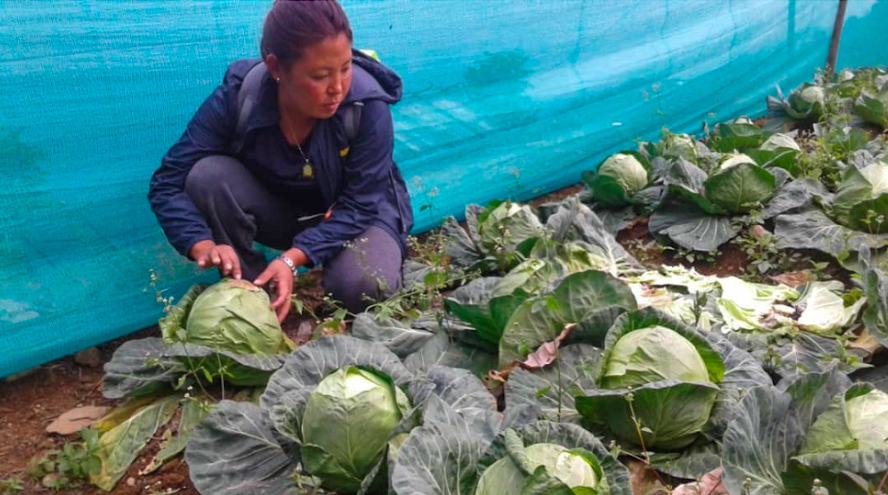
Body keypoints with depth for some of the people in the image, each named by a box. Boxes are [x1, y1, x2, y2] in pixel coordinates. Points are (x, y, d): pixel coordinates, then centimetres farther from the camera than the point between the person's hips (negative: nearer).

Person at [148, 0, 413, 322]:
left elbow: (359, 205, -26)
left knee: (361, 286, -34)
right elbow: (167, 183, -22)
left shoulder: (368, 103, -30)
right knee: (208, 175, -26)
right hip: (281, 209, 2)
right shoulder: (238, 97, -25)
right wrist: (203, 245, -41)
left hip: (356, 214, -2)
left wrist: (292, 259, -40)